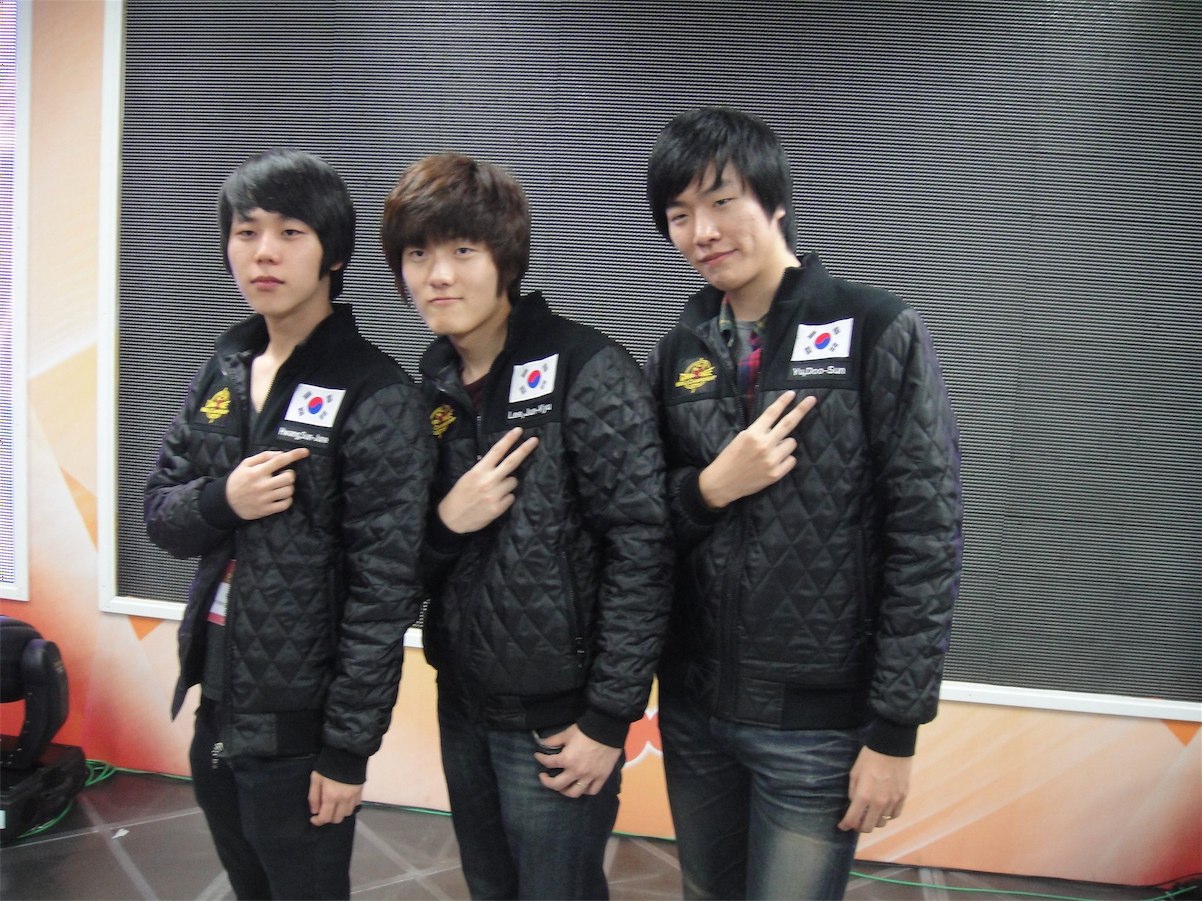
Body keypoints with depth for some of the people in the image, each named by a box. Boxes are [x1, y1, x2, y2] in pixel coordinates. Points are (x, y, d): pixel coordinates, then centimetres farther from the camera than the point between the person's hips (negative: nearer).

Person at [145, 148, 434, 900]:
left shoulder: (376, 394, -16)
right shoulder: (223, 372, 4)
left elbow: (385, 587, -17)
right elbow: (160, 514, 8)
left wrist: (348, 747, -16)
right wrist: (221, 502, -14)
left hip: (299, 726, -6)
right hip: (217, 709, 6)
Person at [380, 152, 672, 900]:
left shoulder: (589, 372, -16)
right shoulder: (429, 384, 4)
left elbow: (642, 549, -17)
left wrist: (610, 717, -15)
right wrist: (444, 523, -14)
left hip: (556, 717, -6)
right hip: (462, 705, 6)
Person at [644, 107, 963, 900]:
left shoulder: (880, 335, -10)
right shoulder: (678, 354, 4)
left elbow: (927, 539, -11)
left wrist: (894, 730, -11)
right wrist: (708, 489, -14)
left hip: (819, 721, -4)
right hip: (693, 708, 5)